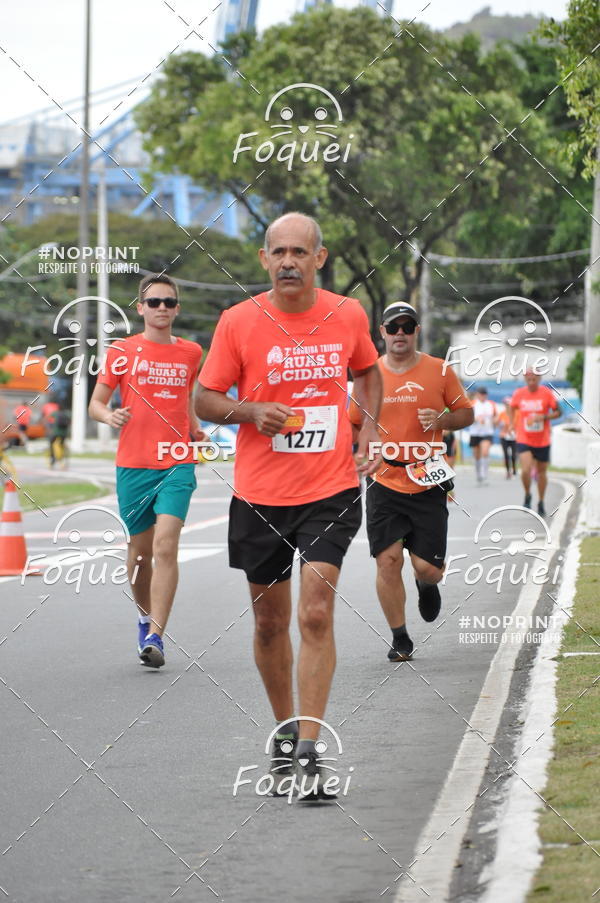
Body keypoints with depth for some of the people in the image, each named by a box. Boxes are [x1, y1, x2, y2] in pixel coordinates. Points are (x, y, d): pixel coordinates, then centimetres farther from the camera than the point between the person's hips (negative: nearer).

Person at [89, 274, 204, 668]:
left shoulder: (191, 353, 9)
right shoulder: (123, 351, 2)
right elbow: (96, 402, 5)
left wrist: (195, 427, 9)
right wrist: (109, 416, -17)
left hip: (178, 464, 0)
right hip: (133, 464, 0)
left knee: (166, 546, -16)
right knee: (140, 553, 8)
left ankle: (154, 637, -18)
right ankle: (146, 617, 34)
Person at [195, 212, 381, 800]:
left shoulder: (347, 316, 1)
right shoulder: (238, 322, -5)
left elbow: (367, 372, 21)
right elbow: (204, 400, 2)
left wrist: (368, 430, 6)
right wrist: (252, 410, -17)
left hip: (330, 491, -1)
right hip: (259, 495, 1)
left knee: (316, 615, -13)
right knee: (270, 622, 11)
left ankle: (308, 754, -12)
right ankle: (284, 730, 33)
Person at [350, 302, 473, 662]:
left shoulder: (440, 371, 1)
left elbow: (467, 413, 8)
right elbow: (353, 425, 16)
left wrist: (442, 420, -12)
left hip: (428, 485, -1)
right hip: (384, 484, 1)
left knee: (428, 568, -4)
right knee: (388, 561, -8)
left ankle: (426, 586, 35)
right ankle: (400, 639, 8)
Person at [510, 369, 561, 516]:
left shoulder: (547, 393, -8)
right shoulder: (518, 394, -2)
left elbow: (558, 412, -3)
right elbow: (513, 407, 17)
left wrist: (543, 417, -19)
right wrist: (512, 423, 5)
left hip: (543, 441, 0)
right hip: (524, 439, 0)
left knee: (542, 472, 11)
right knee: (526, 470, -18)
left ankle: (541, 503, 29)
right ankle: (527, 495, 11)